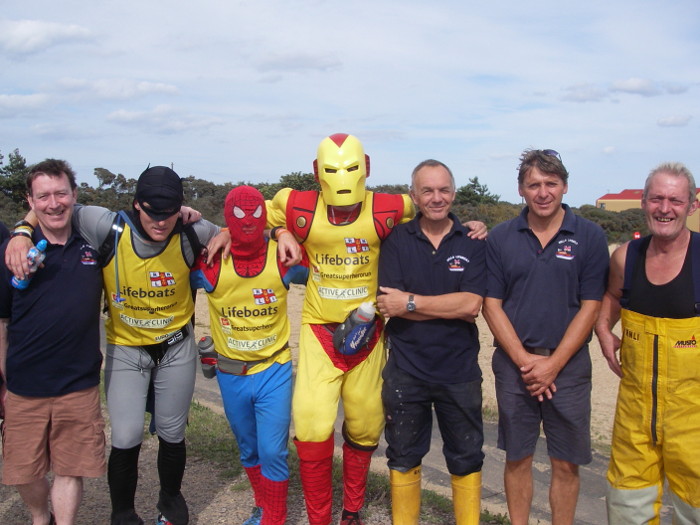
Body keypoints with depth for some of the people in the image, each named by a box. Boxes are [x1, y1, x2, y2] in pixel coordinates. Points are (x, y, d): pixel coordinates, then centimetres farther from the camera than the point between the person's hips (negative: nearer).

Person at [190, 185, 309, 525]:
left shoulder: (283, 259, -11)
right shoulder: (210, 265, -11)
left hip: (274, 372, -2)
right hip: (231, 375, 2)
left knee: (272, 451, -3)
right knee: (248, 450, 18)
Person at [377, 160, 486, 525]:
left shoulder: (473, 243, -3)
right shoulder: (396, 240, -3)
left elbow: (472, 304, -15)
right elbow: (389, 305, -13)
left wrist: (411, 302, -16)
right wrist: (451, 306, -16)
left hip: (459, 372, 0)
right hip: (405, 370, 0)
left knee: (466, 460, 14)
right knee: (403, 458, 16)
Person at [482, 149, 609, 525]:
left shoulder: (590, 237, -2)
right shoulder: (500, 238, 1)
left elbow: (590, 308, -4)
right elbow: (491, 305, 0)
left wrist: (553, 365, -10)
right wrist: (525, 360, -9)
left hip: (568, 364, -1)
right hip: (514, 363, 1)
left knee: (566, 463, 8)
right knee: (517, 458, 11)